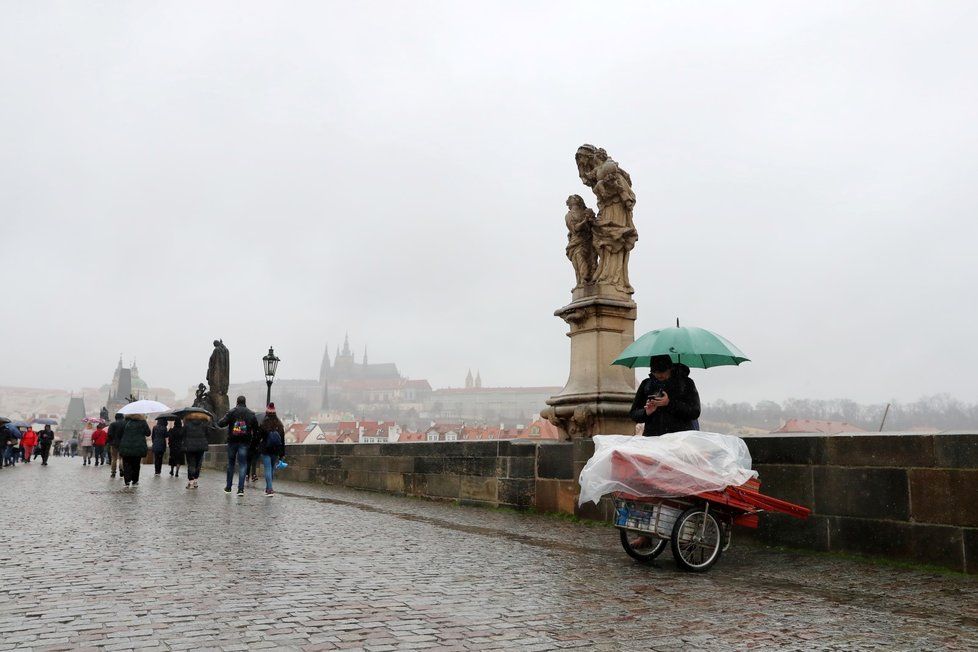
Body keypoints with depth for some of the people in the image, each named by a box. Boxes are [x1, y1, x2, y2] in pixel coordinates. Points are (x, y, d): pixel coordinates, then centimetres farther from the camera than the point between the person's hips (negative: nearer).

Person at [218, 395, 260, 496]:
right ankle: (240, 489, -9)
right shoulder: (251, 414, 0)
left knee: (231, 463, 14)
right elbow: (256, 428, -1)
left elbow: (220, 423, -11)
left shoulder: (231, 412, -5)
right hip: (244, 442, 0)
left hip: (232, 441, 0)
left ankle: (228, 487, 21)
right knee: (243, 464, 1)